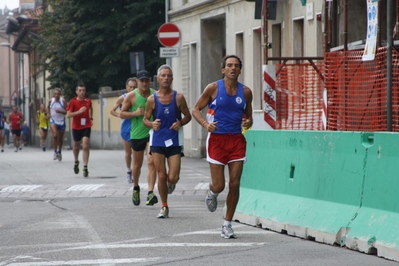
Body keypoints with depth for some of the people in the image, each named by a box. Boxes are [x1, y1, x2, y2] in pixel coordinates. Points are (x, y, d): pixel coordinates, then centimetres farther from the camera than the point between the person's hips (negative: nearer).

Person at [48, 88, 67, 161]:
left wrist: (60, 111, -26)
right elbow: (48, 107, 21)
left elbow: (66, 112, -9)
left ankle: (59, 152, 31)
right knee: (55, 135, -21)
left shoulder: (63, 101, -8)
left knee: (60, 138, 10)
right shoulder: (51, 101, -1)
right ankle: (55, 152, -11)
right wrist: (49, 114, 7)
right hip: (53, 121, 0)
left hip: (61, 121, 0)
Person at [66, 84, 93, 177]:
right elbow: (68, 115, -16)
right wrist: (79, 111, -26)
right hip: (76, 127, 0)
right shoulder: (73, 102, -9)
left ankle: (85, 167, -15)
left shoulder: (88, 101, 1)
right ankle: (76, 162, 44)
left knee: (85, 146, -14)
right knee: (76, 146, 16)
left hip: (86, 126, 0)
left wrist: (91, 118, 15)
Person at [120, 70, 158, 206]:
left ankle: (150, 193, -22)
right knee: (137, 165, 13)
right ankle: (136, 188, 39)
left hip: (152, 133, -1)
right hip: (137, 134, 1)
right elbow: (122, 113, 1)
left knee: (151, 162, -16)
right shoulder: (131, 96, -2)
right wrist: (135, 113, -15)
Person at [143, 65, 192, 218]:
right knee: (161, 176, 0)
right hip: (157, 141, 1)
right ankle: (164, 207, 15)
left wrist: (180, 123, -13)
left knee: (173, 177, -7)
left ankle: (171, 183, 32)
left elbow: (188, 116, 8)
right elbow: (145, 119, 8)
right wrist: (151, 124, -14)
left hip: (174, 141, -1)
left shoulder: (178, 97, -2)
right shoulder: (152, 99, -1)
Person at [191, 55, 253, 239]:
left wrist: (248, 122, -7)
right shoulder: (213, 88, -3)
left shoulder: (245, 92, 6)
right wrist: (205, 124, -17)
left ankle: (227, 224, 10)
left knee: (235, 185, -3)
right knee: (219, 185, -4)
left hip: (237, 140, 3)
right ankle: (211, 192, 35)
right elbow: (196, 109, 2)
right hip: (217, 139, -3)